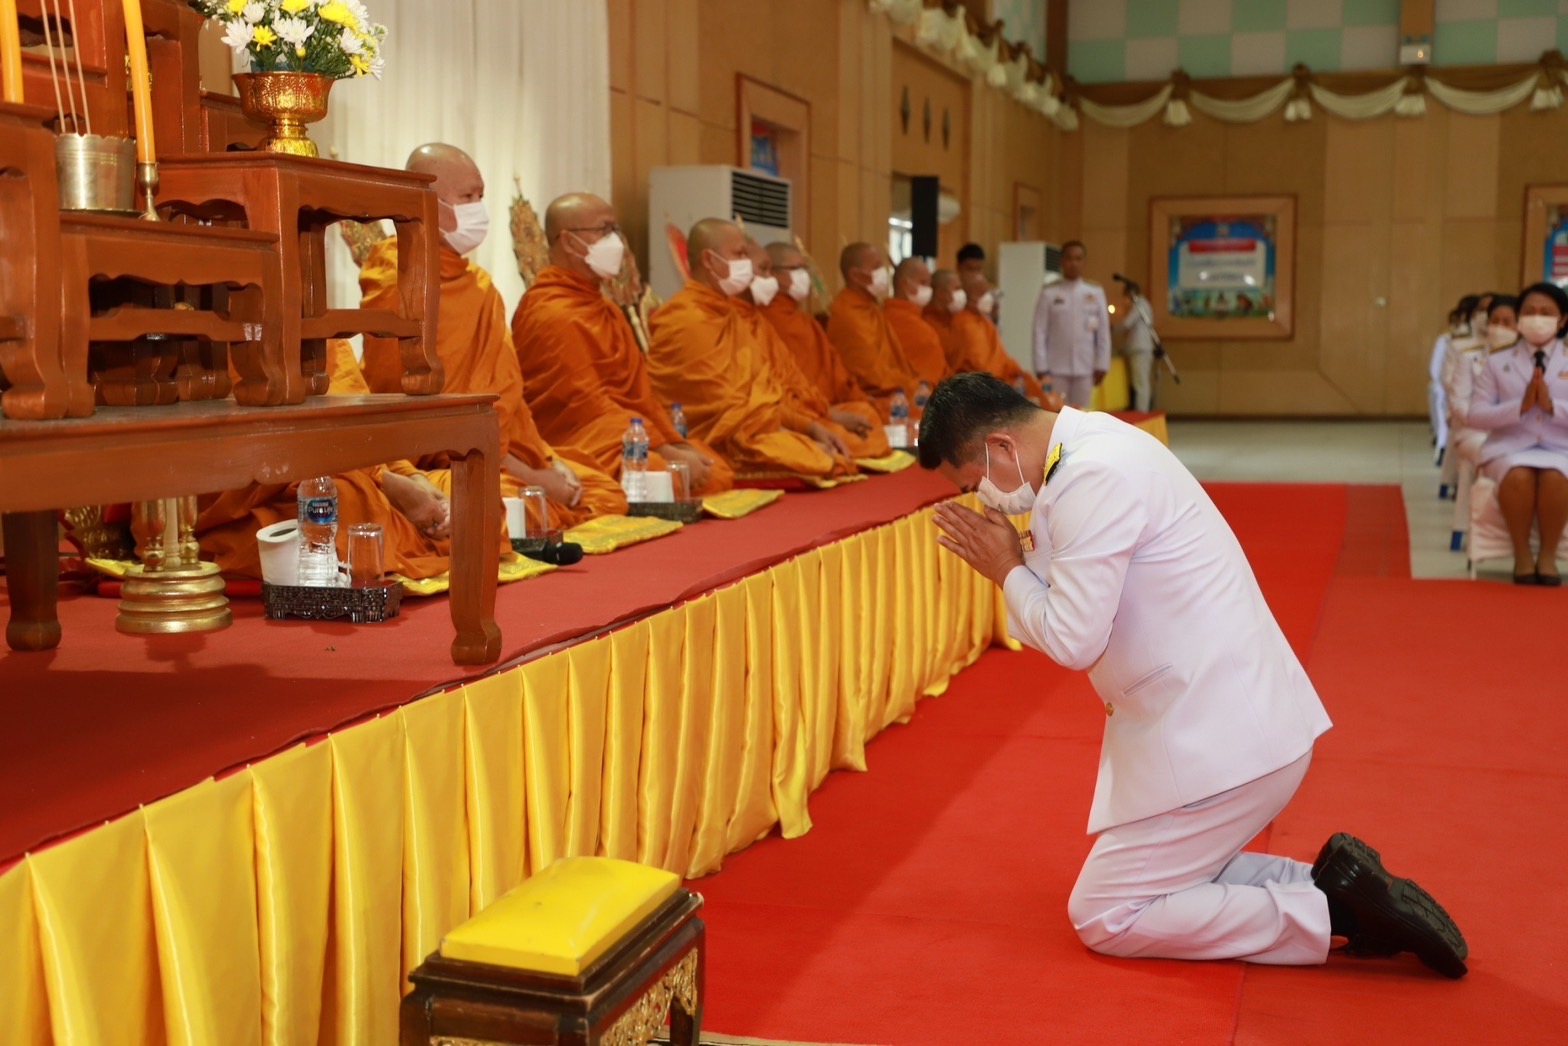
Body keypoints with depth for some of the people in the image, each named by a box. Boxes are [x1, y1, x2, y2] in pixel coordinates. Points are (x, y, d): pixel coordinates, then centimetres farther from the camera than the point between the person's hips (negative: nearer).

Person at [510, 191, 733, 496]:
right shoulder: (553, 314, -13)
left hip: (625, 434, 10)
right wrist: (665, 451, -19)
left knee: (716, 474, -6)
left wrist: (676, 443, 0)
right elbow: (586, 406, -18)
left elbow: (639, 390, 16)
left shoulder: (603, 307, 18)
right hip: (581, 445, -9)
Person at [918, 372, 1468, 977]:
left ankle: (1335, 911, -4)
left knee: (1102, 915, 0)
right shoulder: (1091, 448, 10)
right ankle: (1334, 885, 12)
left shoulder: (1095, 479, -22)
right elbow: (1078, 607, 14)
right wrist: (1017, 562, -1)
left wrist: (1008, 570, -6)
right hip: (1238, 720, 10)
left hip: (1220, 740, -10)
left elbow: (1073, 639, -21)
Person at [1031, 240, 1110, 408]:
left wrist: (1101, 365, 4)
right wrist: (1041, 367, -6)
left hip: (1085, 368, 2)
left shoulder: (1096, 292, 6)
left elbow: (1103, 331, 7)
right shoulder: (1049, 292, 0)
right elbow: (1040, 332, -2)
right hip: (1056, 368, -2)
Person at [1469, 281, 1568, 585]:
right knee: (1518, 476, -36)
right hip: (1510, 447, 0)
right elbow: (1476, 415, 0)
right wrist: (1520, 406, -14)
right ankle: (1522, 553, -17)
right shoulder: (1497, 362, 8)